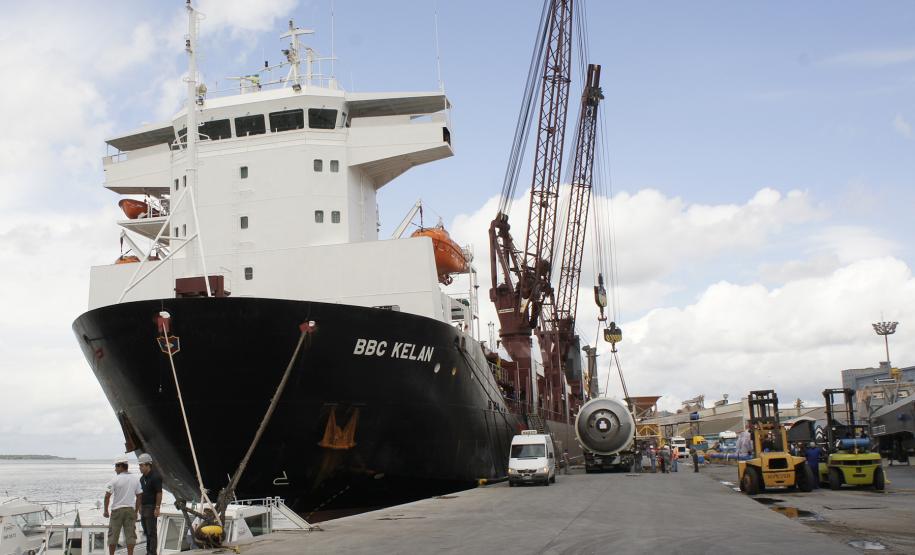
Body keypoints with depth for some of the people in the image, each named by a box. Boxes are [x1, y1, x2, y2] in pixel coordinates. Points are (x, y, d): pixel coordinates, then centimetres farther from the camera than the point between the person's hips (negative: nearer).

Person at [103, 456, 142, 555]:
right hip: (130, 509, 3)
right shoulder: (135, 479, 4)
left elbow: (107, 496, -10)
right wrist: (136, 511, 15)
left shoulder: (115, 479, -9)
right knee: (130, 534, 5)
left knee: (113, 534, 8)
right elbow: (139, 496, 7)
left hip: (117, 509, -3)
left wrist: (106, 511, 1)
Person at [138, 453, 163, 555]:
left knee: (152, 532, -6)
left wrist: (157, 508, -20)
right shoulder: (142, 478, 13)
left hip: (152, 507, -9)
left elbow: (159, 493, -17)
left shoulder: (155, 477, -14)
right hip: (144, 507, 9)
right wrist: (140, 506, 15)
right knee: (146, 531, 13)